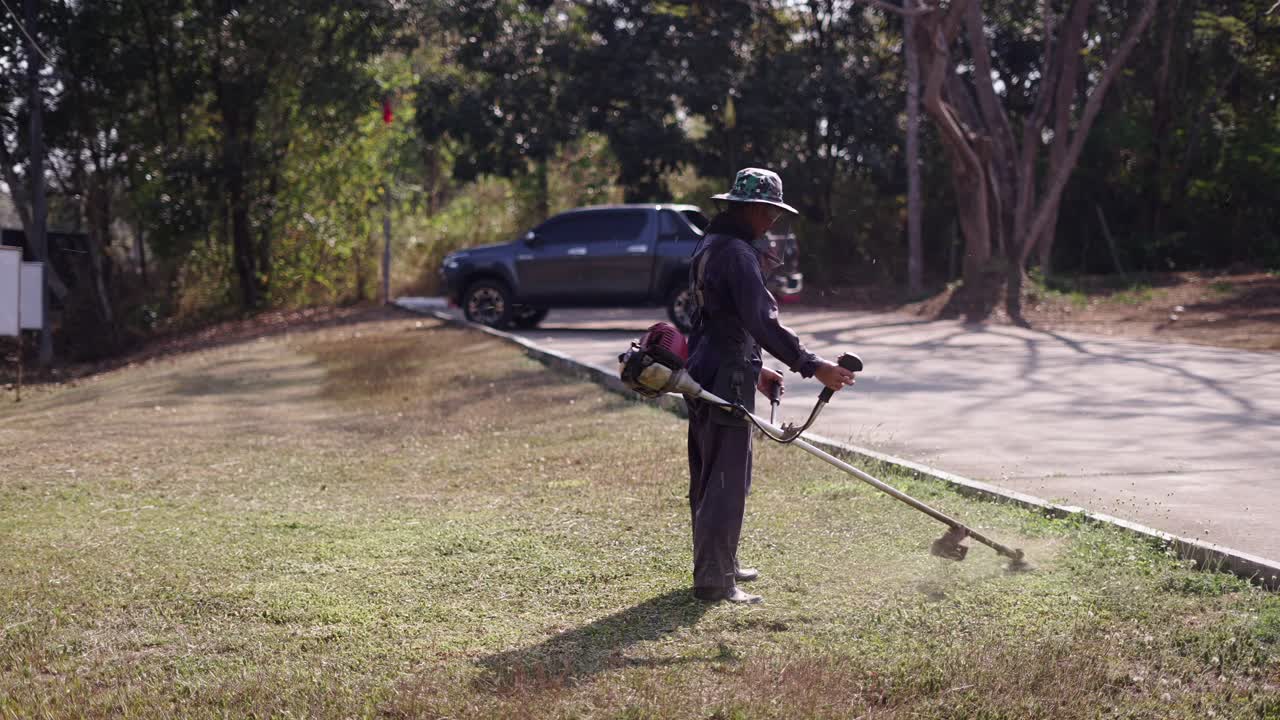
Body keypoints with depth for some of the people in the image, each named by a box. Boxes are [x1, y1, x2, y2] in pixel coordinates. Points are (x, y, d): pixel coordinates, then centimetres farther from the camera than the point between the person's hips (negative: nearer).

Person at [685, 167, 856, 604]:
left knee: (712, 476, 19)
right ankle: (713, 581, -3)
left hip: (705, 374, 11)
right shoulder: (736, 253, -17)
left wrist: (753, 369, 28)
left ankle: (719, 564, 31)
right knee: (726, 481, -6)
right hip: (725, 380, -11)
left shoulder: (710, 247, 16)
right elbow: (762, 321, -25)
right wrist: (811, 366, -24)